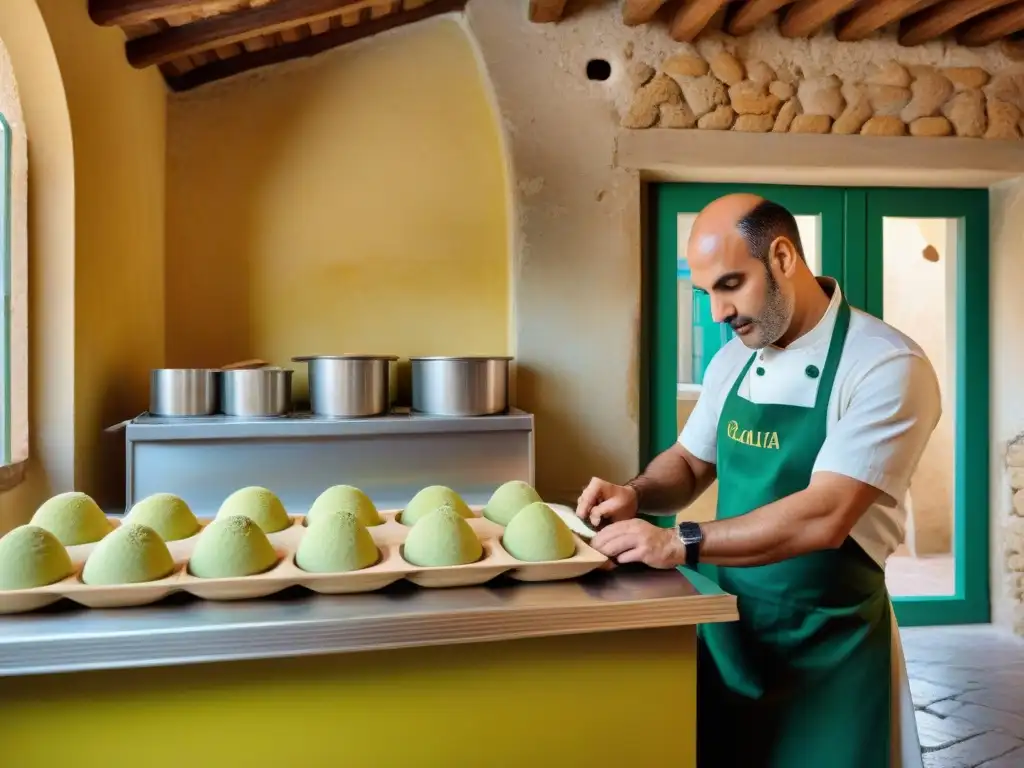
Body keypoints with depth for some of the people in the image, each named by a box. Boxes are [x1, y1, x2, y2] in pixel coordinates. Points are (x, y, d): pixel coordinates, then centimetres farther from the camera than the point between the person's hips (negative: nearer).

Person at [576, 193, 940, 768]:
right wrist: (635, 495, -7)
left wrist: (680, 543, -28)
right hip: (726, 626, 6)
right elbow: (689, 464, 14)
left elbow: (824, 518, -27)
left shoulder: (889, 366, -19)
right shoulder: (732, 361, 3)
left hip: (826, 644, -6)